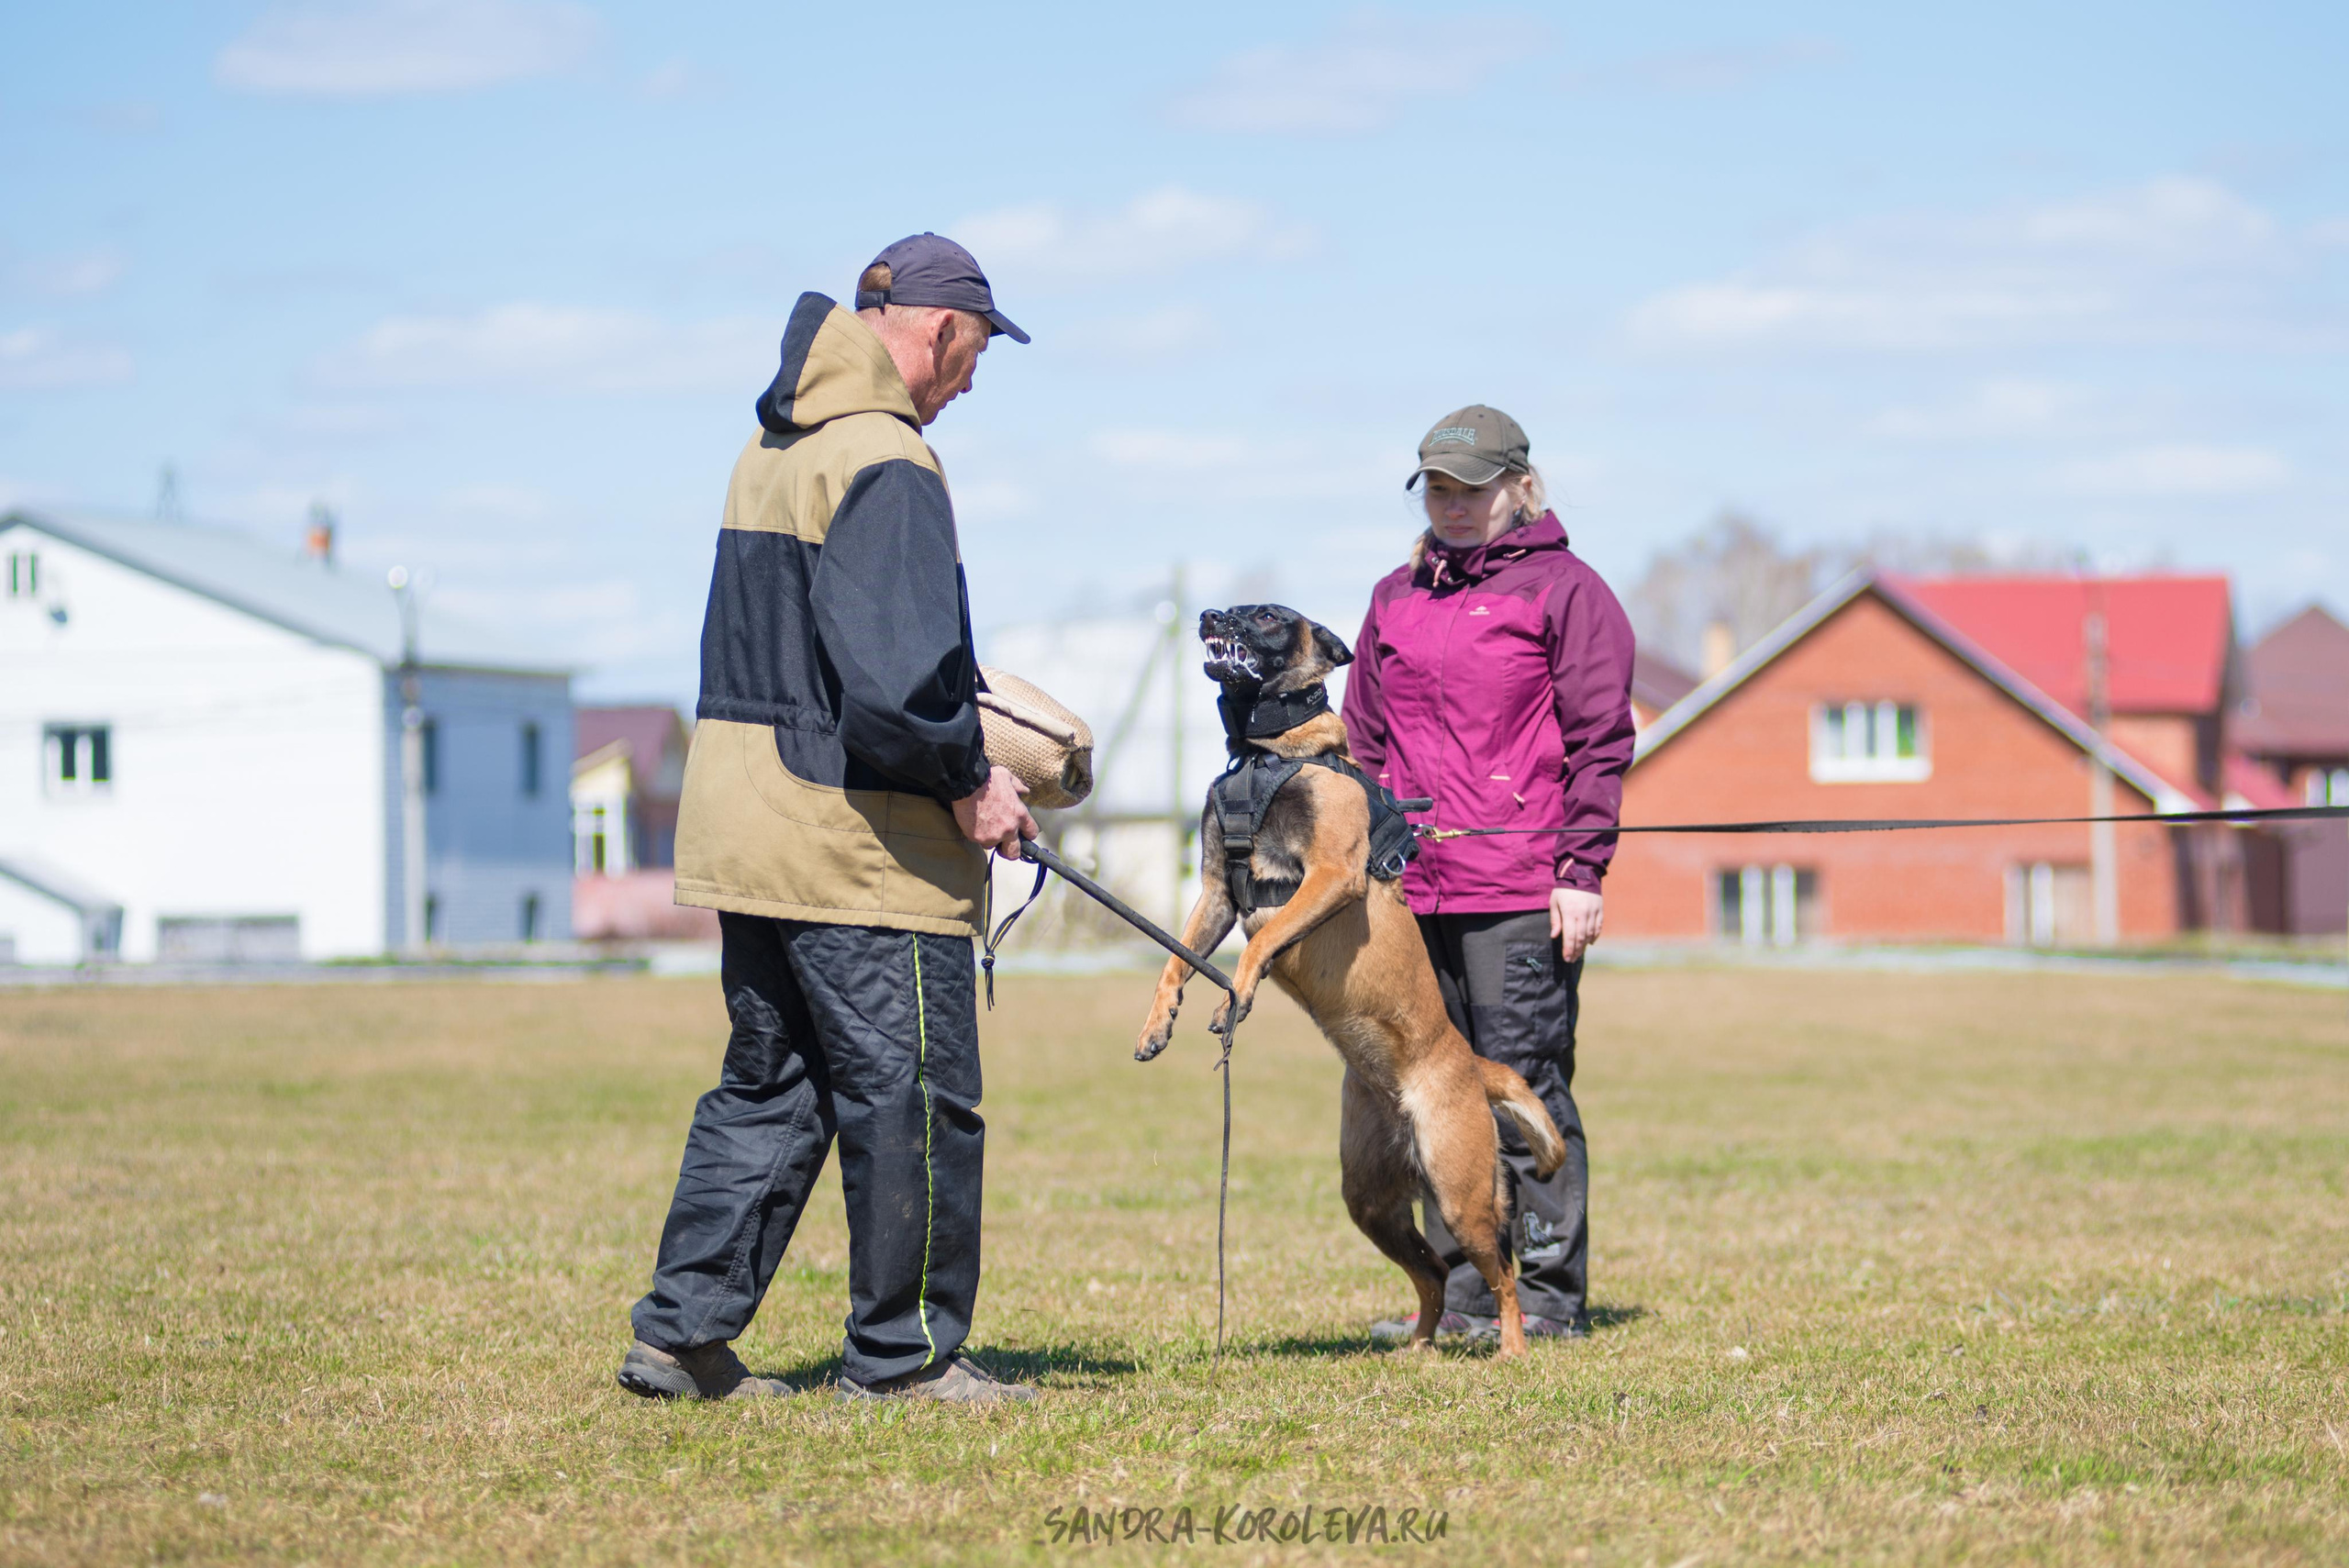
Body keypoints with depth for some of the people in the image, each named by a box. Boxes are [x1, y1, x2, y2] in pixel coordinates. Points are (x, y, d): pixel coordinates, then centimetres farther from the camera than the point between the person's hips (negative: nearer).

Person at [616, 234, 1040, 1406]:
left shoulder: (770, 450, 16)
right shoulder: (884, 464, -15)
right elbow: (893, 676, -24)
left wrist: (955, 730, 17)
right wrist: (967, 780, -11)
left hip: (742, 823, 9)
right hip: (858, 838, -9)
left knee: (769, 1086, 16)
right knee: (913, 1099, 0)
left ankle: (681, 1331, 13)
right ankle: (903, 1356, 6)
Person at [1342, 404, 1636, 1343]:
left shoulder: (1563, 590, 2)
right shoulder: (1395, 599, 20)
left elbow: (1600, 741, -3)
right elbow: (1364, 745, 23)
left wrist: (1582, 870, -10)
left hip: (1524, 895, -6)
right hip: (1414, 892, 6)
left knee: (1524, 1084, -6)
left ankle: (1548, 1294, -2)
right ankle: (1463, 1292, 11)